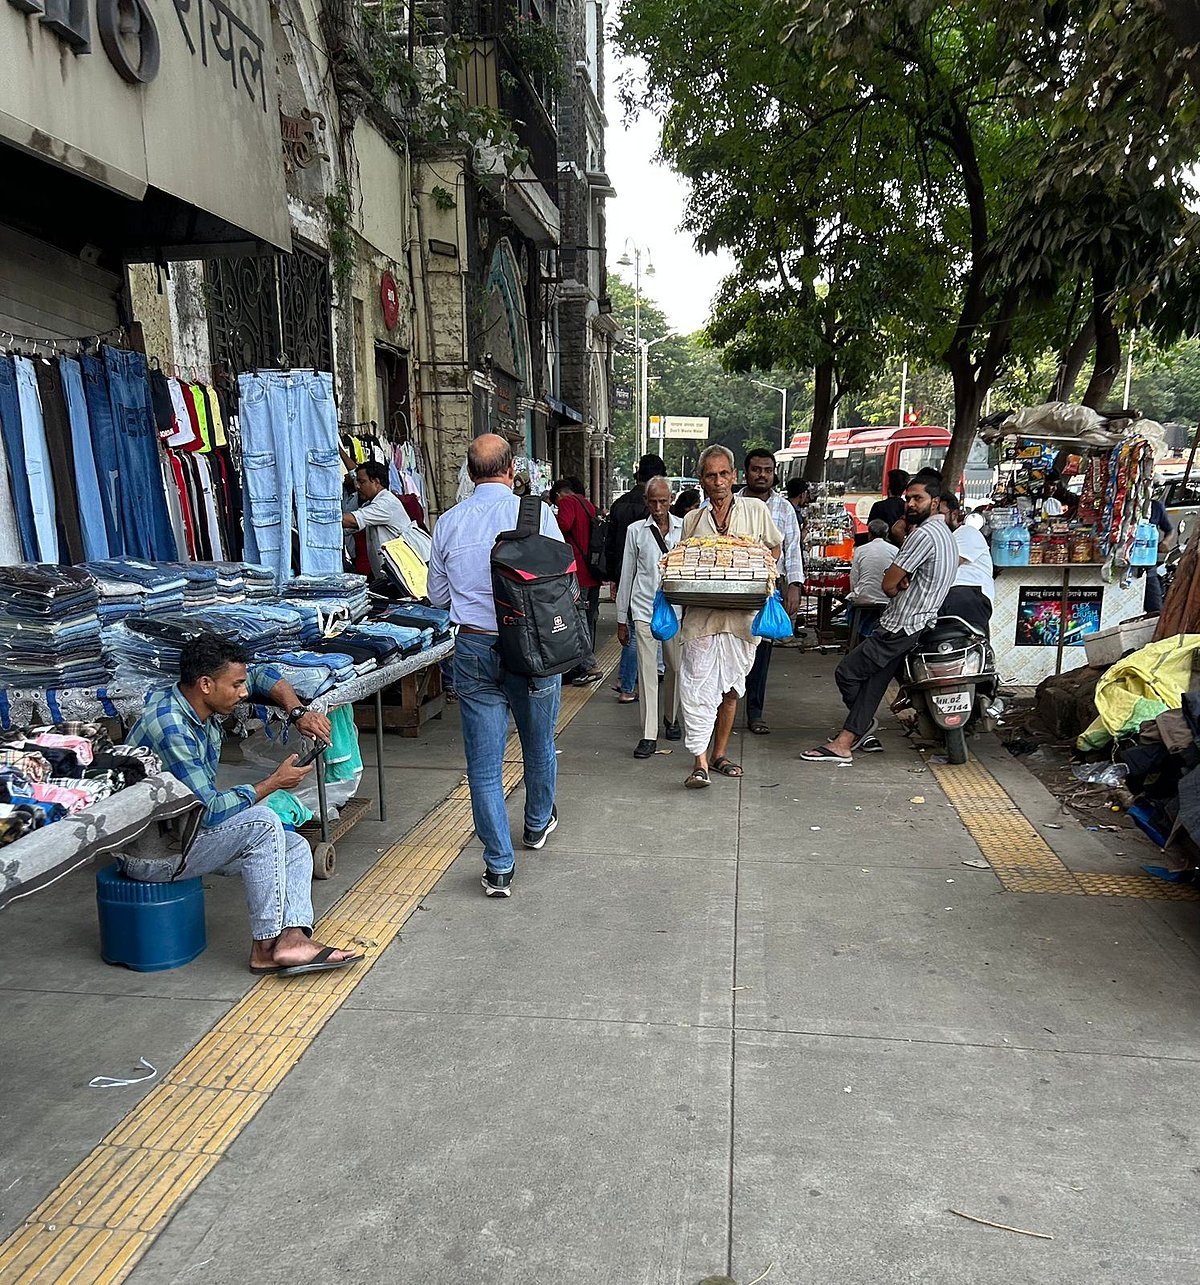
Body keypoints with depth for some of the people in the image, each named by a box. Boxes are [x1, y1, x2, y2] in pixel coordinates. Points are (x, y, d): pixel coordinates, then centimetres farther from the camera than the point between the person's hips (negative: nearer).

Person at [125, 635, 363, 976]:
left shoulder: (201, 702, -1)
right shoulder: (170, 728, -28)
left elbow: (262, 674, 14)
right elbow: (210, 811, -27)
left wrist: (298, 712, -3)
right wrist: (274, 782, -17)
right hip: (149, 852, -10)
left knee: (295, 848, -3)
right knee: (261, 822, -27)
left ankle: (291, 938, -21)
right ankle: (265, 948, -20)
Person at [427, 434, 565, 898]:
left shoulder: (449, 521, -1)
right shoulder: (537, 513, -9)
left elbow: (438, 595, 9)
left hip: (474, 648, 1)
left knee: (484, 764, 6)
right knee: (539, 745, 22)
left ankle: (498, 867, 9)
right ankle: (538, 824, 44)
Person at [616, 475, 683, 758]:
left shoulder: (685, 528, 4)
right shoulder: (636, 530, 4)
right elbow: (627, 575, 7)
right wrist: (621, 619, 7)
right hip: (644, 609, -1)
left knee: (675, 667, 10)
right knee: (647, 670, -4)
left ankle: (671, 718, 34)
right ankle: (649, 734, 0)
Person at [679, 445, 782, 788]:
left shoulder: (755, 509, 7)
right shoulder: (692, 520, 10)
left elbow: (775, 547, 18)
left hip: (741, 614, 1)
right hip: (701, 614, 0)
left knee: (731, 687, 11)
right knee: (699, 686, -8)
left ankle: (719, 754, 24)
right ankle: (699, 762, -5)